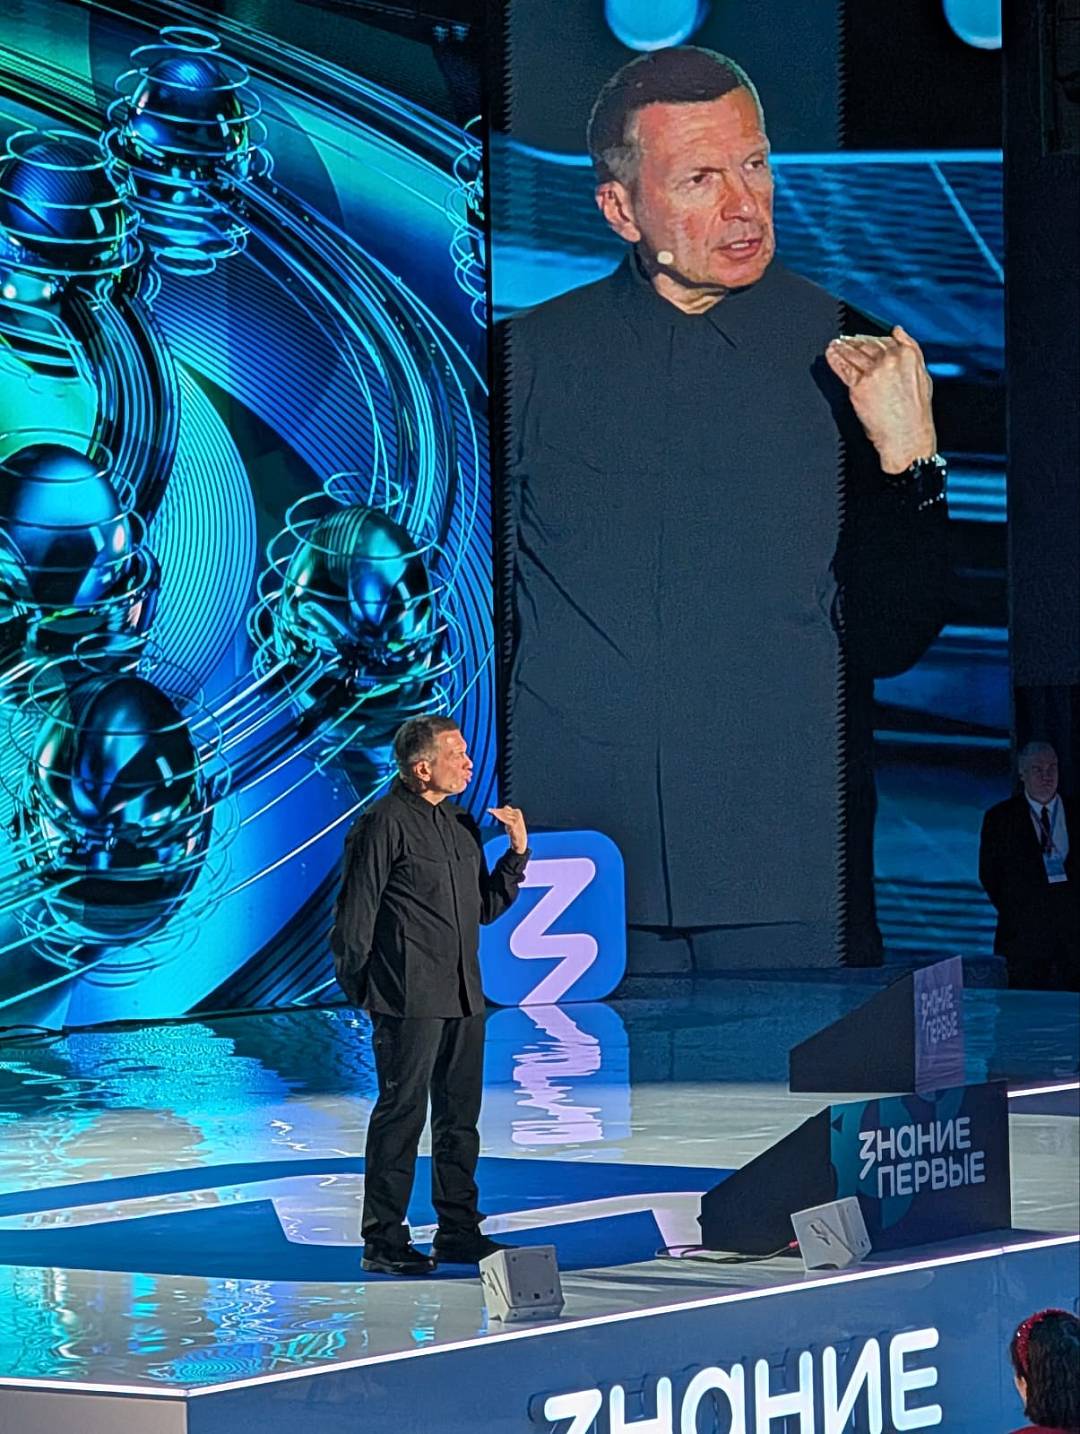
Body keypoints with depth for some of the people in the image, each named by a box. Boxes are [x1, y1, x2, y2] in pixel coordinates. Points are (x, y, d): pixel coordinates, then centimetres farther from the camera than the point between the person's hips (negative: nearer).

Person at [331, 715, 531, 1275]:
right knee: (401, 1115, -4)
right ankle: (383, 1242, 1)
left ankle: (458, 1232, 20)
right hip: (409, 1000, -8)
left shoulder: (460, 824, 15)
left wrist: (516, 853, 6)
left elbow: (485, 907, 18)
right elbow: (356, 913, -9)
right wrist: (358, 986, -7)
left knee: (460, 1117, 12)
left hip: (463, 998, 8)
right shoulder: (385, 823, -10)